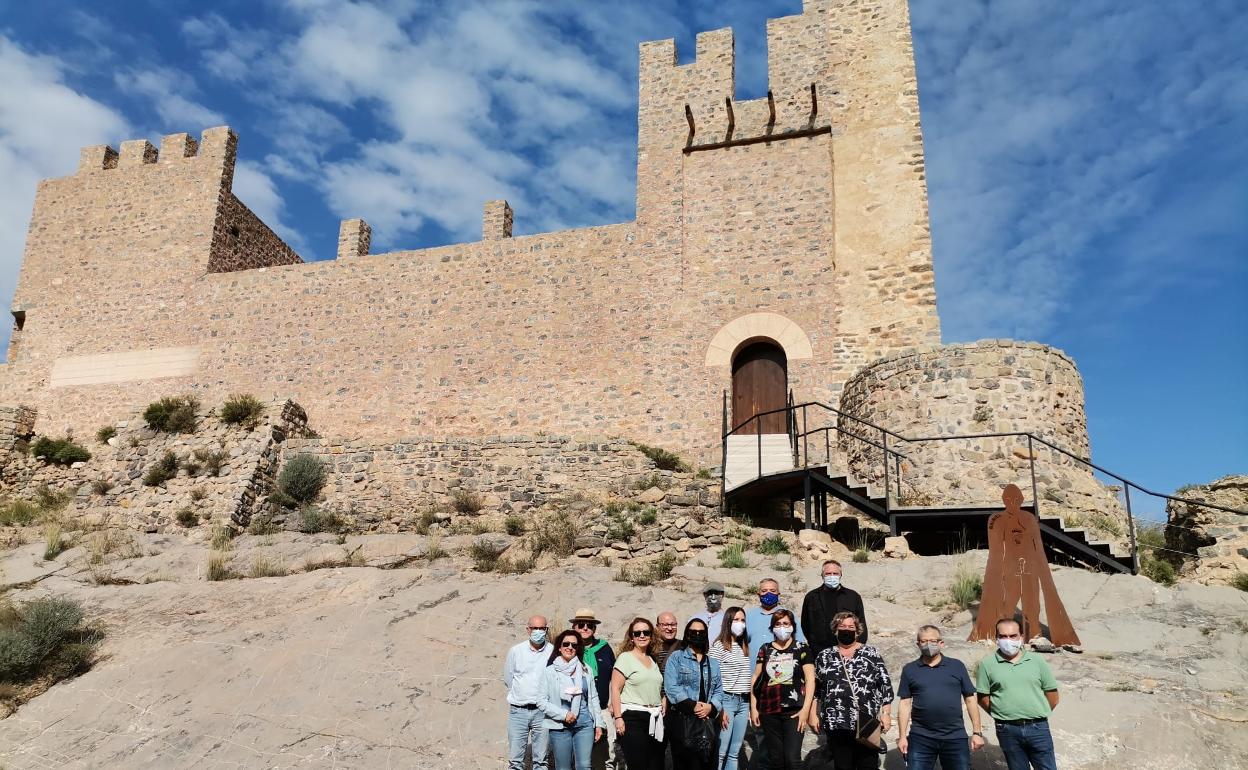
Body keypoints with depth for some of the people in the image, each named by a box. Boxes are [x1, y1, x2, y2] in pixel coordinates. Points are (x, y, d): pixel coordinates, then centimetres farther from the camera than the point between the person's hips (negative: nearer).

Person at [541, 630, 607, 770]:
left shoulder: (585, 670, 8)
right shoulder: (550, 671, -1)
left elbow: (594, 698, 12)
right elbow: (541, 701, -5)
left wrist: (598, 723, 8)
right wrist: (563, 714, -13)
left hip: (585, 725, 2)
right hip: (560, 727, -2)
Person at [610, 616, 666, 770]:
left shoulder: (653, 660, 16)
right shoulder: (625, 657, -3)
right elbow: (615, 689, -8)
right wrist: (618, 718, -15)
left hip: (654, 720, 6)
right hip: (633, 718, -6)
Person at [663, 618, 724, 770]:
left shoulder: (713, 663, 18)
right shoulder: (676, 658, 3)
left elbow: (719, 690, 10)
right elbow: (671, 687, -9)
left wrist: (711, 707, -9)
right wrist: (693, 705, -16)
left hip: (709, 720, 4)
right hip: (683, 720, -4)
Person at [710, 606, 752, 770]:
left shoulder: (745, 646, 15)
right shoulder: (718, 645, -6)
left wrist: (751, 705, 12)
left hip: (744, 702, 6)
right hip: (726, 700, -6)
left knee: (734, 753, 9)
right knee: (720, 752, -7)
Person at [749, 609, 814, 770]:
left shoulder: (802, 649, 3)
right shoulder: (765, 649, 10)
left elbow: (810, 679, -2)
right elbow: (755, 678, 11)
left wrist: (806, 709, -10)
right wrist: (753, 707, 6)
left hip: (794, 711, -3)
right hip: (769, 712, 3)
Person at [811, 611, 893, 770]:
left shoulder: (871, 653, 5)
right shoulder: (824, 657, 9)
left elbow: (885, 684, 3)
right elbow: (814, 688, 12)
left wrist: (886, 713, -3)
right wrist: (814, 714, 7)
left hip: (867, 723, -1)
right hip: (836, 725, 1)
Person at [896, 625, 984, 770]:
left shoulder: (957, 666, 5)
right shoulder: (910, 669, 4)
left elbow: (970, 699, 7)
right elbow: (905, 704, 4)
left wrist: (977, 732, 3)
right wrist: (902, 736, 0)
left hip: (955, 737, 0)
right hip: (921, 738, 0)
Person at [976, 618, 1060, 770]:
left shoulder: (1037, 661, 3)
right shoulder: (987, 664, -1)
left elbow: (1052, 697, 9)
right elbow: (983, 698, 3)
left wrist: (1038, 714, 7)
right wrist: (1001, 715, 1)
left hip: (1038, 728, 1)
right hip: (1008, 731, 0)